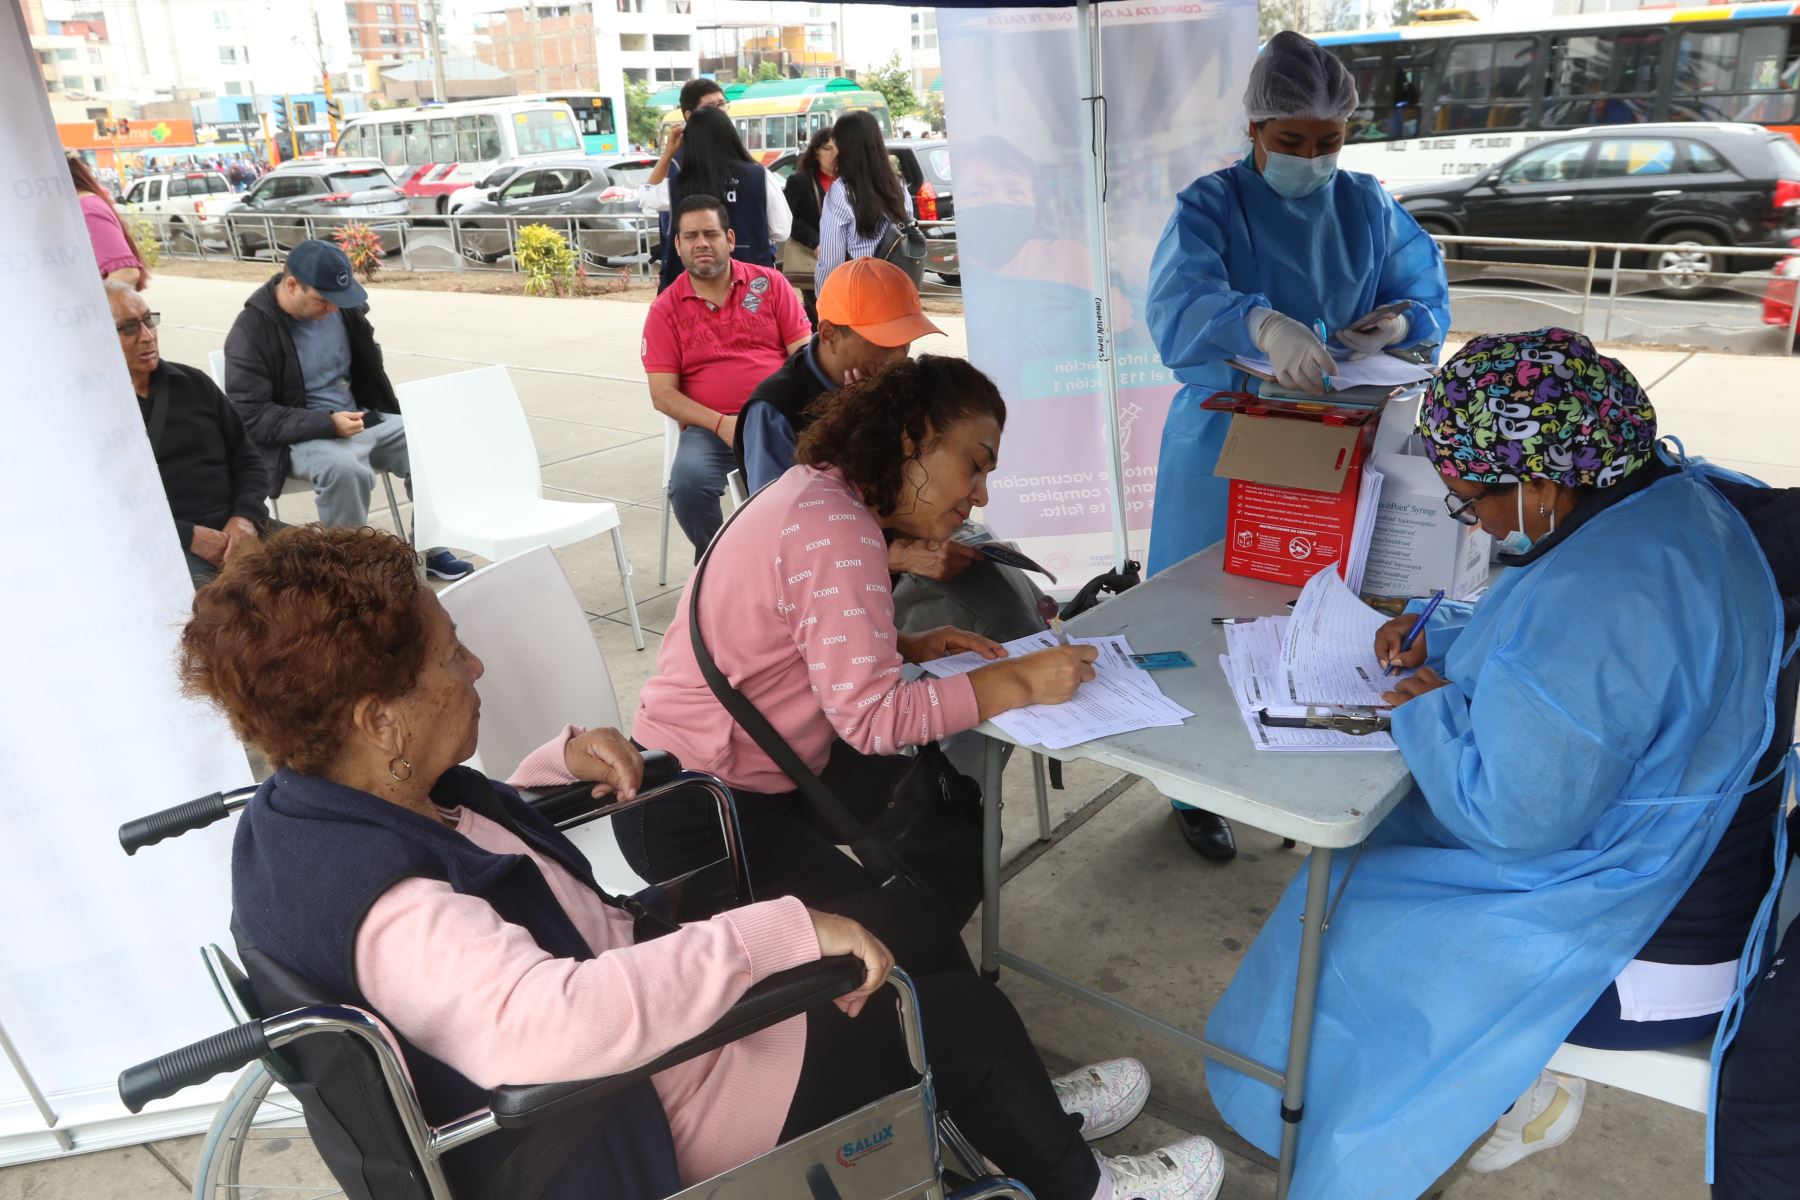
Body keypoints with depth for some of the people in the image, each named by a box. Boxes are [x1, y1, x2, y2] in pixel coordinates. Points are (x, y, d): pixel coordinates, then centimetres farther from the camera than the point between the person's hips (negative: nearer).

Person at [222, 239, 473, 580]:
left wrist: (383, 414, 7)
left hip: (363, 420, 6)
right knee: (345, 468, -38)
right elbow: (250, 416, -19)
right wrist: (328, 423, -27)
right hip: (300, 439, -6)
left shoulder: (342, 306, 2)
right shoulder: (251, 331, -15)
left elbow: (369, 366, 21)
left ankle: (428, 548, 3)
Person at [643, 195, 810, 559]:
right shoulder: (664, 310, 7)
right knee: (688, 483, -30)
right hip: (711, 426, 0)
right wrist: (720, 423, -14)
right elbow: (663, 394, 2)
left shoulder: (770, 283, 9)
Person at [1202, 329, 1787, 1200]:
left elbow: (1512, 818, -28)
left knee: (1355, 927, 5)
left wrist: (1432, 708, -14)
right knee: (1376, 849, 19)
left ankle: (1519, 1095, 25)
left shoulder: (1594, 603, -34)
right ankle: (1518, 1089, 25)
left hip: (1648, 955, -9)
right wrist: (1439, 638, 3)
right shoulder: (1682, 491, -3)